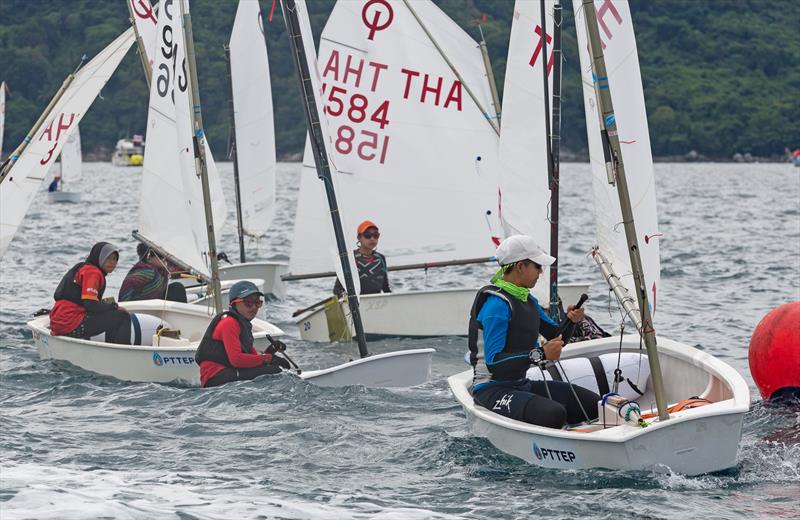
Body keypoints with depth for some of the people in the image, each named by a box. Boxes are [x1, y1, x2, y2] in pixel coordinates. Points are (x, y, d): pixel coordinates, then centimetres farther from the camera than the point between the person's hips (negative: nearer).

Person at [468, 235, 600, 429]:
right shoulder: (497, 304, -18)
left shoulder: (528, 301, 11)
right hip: (492, 389, -9)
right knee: (554, 414, -33)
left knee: (593, 404, -1)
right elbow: (493, 362, -25)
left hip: (521, 385, 9)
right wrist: (539, 354, -26)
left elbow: (557, 337, 21)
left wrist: (571, 320, -1)